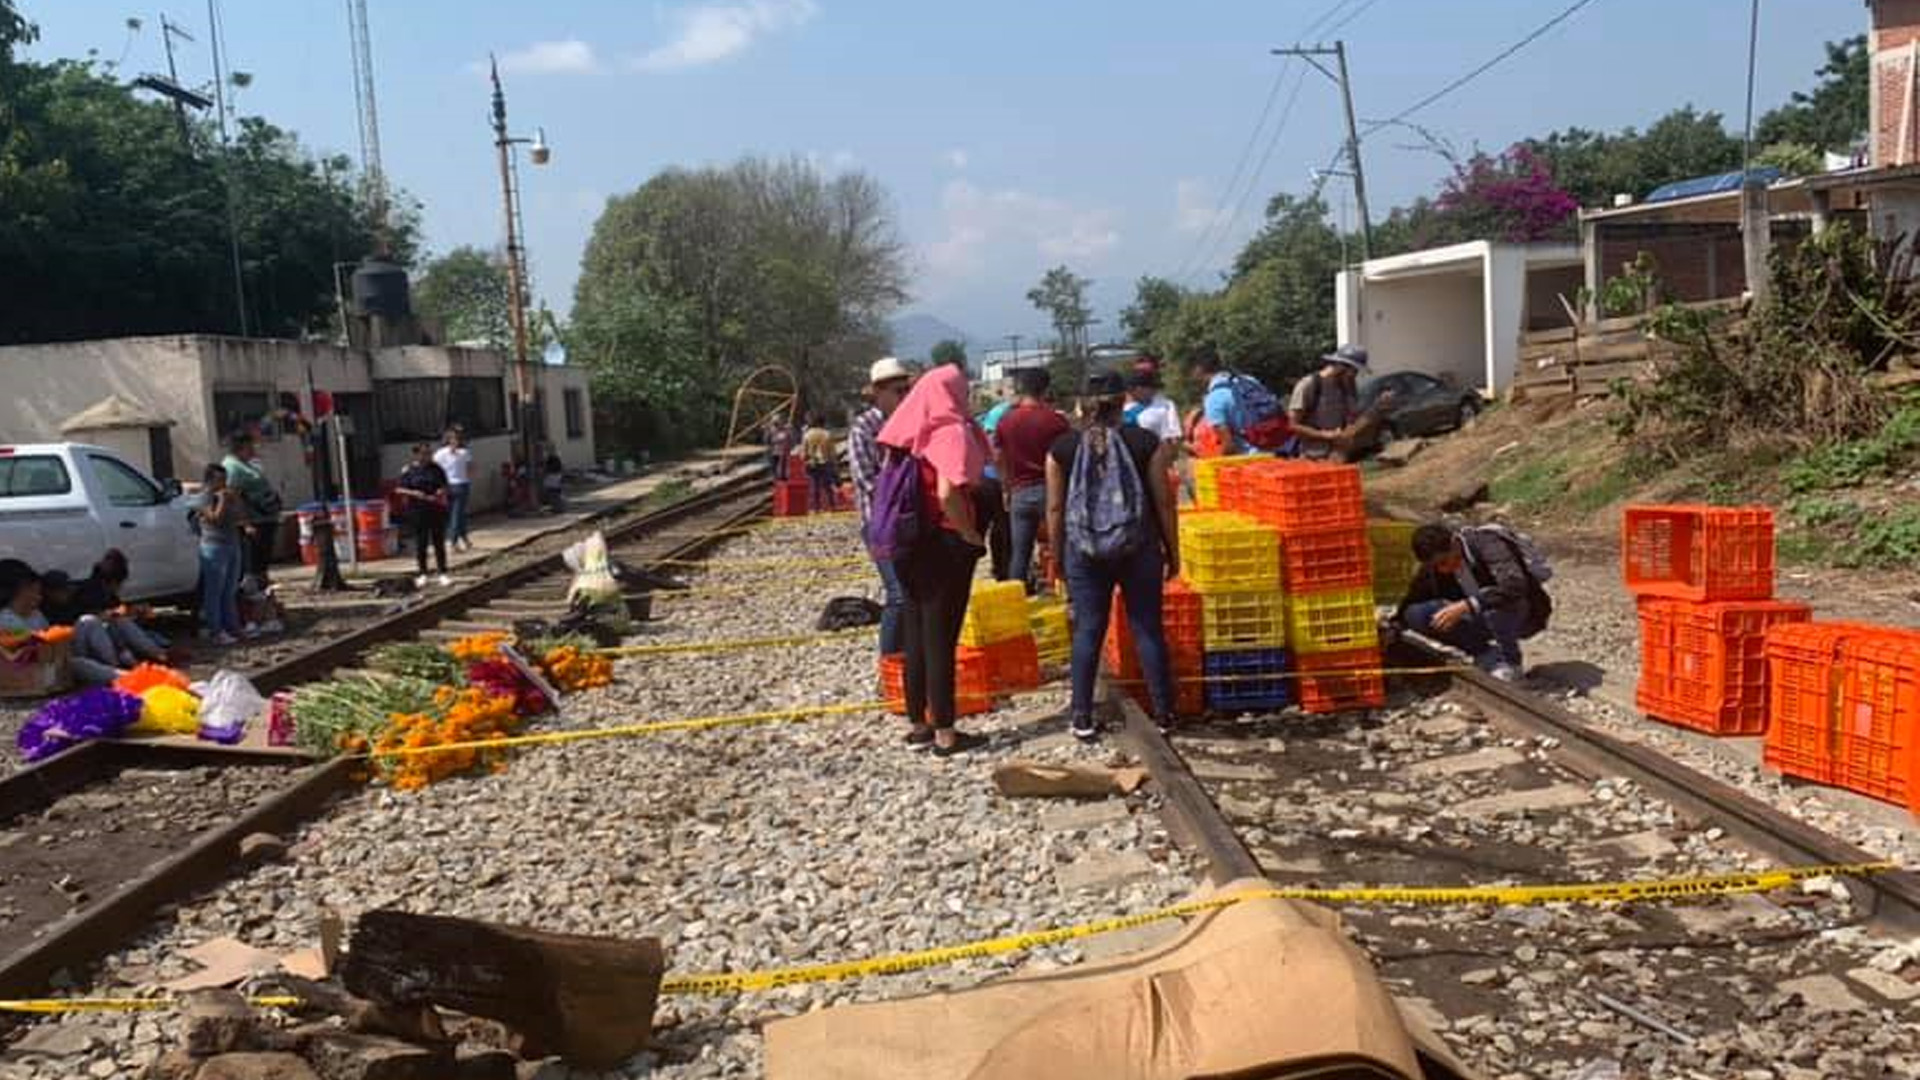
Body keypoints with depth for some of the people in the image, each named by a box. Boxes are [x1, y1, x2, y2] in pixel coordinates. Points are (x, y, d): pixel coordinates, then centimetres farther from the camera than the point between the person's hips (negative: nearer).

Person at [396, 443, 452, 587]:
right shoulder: (408, 470, -1)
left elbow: (444, 486, 15)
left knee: (439, 542, 5)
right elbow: (400, 489, -1)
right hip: (417, 511, -2)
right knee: (421, 543, 4)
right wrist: (414, 493, -17)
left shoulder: (436, 469, 6)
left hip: (437, 510, 2)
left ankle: (442, 574, 10)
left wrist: (441, 492, -7)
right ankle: (422, 574, 15)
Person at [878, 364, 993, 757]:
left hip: (913, 543, 7)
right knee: (941, 638, -2)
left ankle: (918, 724, 24)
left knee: (916, 636, 14)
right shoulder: (951, 430, -14)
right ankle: (945, 734, 6)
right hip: (946, 545, -7)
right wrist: (971, 533, -14)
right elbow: (948, 492, -27)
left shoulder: (914, 433, 8)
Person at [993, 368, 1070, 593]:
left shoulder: (1005, 421, 3)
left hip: (1020, 492, 3)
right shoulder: (1056, 419, -6)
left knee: (1020, 553, 7)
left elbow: (998, 459, 9)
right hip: (1050, 489, -2)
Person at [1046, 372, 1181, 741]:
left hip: (1082, 550, 1)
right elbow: (1163, 502, -2)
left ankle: (1082, 718, 11)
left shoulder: (1062, 448, 0)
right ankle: (1164, 714, 14)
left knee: (1087, 631, 8)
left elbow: (1055, 509, 3)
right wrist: (1172, 551, 8)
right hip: (1138, 548, -1)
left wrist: (1058, 556, 13)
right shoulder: (1147, 443, -4)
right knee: (1148, 628, 7)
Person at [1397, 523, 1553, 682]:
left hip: (1524, 614, -6)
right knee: (1415, 615, -13)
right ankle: (1489, 656, -4)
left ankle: (1510, 660, -13)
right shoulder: (1433, 568, -9)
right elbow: (1408, 606, 0)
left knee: (1493, 601, -39)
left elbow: (1515, 586, -42)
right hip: (1482, 618, 6)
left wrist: (1467, 606, -47)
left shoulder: (1487, 543, -27)